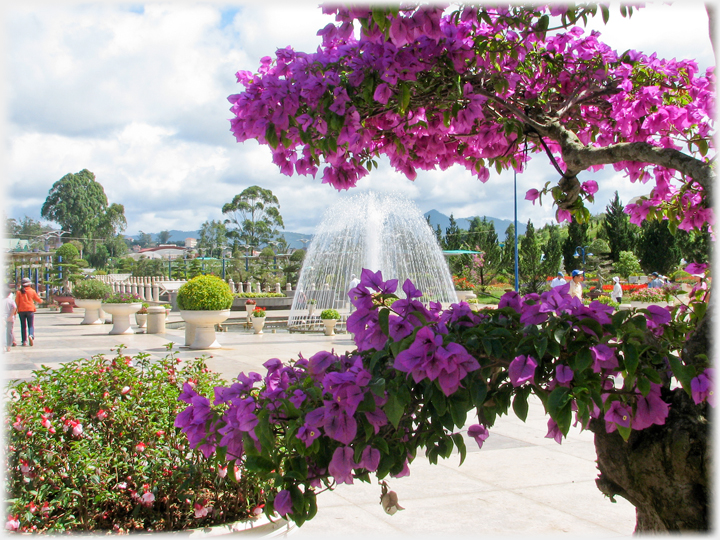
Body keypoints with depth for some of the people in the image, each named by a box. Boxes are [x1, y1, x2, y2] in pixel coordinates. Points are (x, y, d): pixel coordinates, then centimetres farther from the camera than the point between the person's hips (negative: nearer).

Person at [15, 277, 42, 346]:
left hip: (21, 310, 1)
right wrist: (41, 301, 32)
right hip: (30, 310, -1)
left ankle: (24, 341, 7)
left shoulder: (19, 292, 0)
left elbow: (17, 302, -2)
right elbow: (37, 299, 10)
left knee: (23, 326, 8)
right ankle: (31, 335, -27)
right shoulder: (32, 291, -1)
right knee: (31, 325, 1)